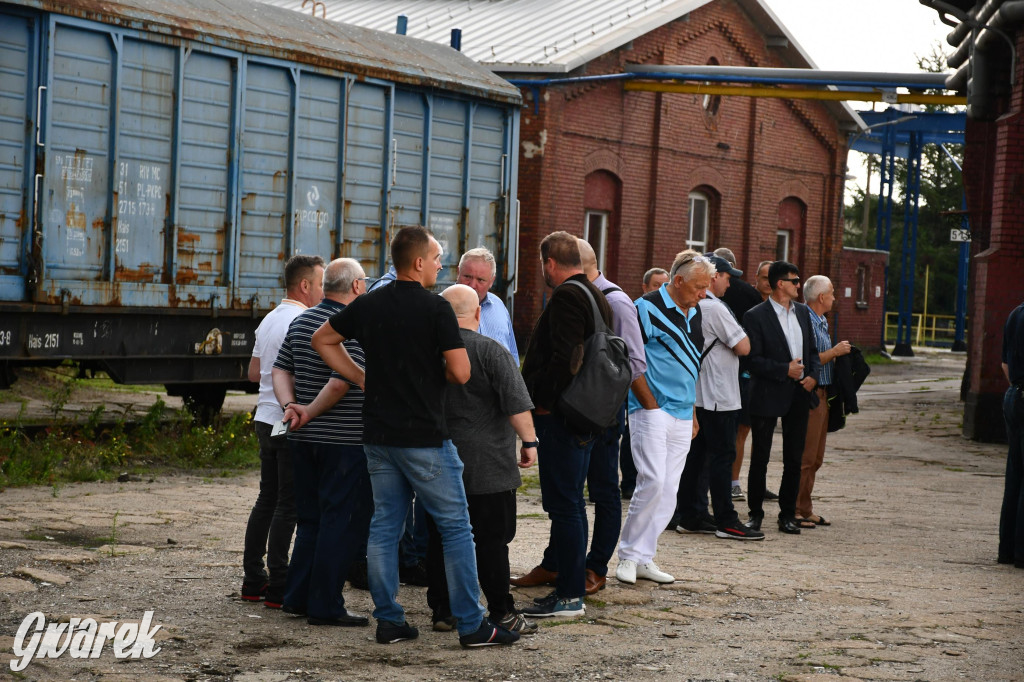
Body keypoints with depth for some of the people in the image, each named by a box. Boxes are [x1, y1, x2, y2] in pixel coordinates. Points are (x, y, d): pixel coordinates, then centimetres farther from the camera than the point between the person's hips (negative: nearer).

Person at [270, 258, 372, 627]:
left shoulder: (301, 321, 11)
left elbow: (280, 370, 10)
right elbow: (341, 382, -24)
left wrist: (291, 407, -2)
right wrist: (310, 413, -12)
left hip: (303, 440, 8)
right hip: (345, 440, -8)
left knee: (311, 519, 18)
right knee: (343, 523, -1)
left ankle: (298, 596, 21)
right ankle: (325, 606, -1)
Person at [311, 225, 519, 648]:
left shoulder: (367, 305, 6)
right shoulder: (436, 309, -11)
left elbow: (322, 340, 18)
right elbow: (460, 373, -14)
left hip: (378, 434, 6)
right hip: (424, 436, -6)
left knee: (384, 526, 11)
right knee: (455, 527, 1)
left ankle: (388, 620, 12)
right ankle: (471, 625, 2)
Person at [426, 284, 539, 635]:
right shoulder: (491, 352, -11)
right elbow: (517, 404, -14)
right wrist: (529, 441, -3)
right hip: (487, 466, -4)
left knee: (441, 539, 11)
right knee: (491, 539, 0)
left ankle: (441, 609, 15)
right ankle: (502, 615, 2)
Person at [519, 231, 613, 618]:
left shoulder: (566, 297, -15)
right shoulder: (596, 295, 15)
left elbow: (564, 358, -25)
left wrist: (542, 401, -15)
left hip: (560, 415, -10)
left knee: (562, 504, -6)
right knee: (571, 503, 16)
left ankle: (569, 597, -4)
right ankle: (571, 588, 21)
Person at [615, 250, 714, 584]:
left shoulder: (694, 314, 15)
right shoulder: (647, 308, -8)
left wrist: (692, 412, 18)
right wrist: (651, 406, -12)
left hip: (683, 416, 7)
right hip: (652, 411, -7)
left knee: (668, 490, 5)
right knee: (653, 481, -15)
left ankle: (643, 558, 11)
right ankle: (629, 554, -3)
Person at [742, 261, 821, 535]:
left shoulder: (802, 312, 11)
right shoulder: (756, 316, -9)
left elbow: (813, 350, 16)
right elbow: (753, 360, -13)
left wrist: (813, 375, -1)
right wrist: (785, 370, -19)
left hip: (798, 393, 5)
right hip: (767, 396, -5)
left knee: (794, 460, 8)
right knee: (760, 458, 4)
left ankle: (788, 514, 17)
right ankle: (755, 513, 15)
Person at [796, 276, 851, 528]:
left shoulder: (821, 321, 17)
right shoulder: (805, 321, -15)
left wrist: (838, 352, 7)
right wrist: (835, 351, -13)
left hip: (822, 393, 10)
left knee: (815, 458, 13)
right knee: (804, 457, -7)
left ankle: (804, 509, 19)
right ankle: (794, 511, -3)